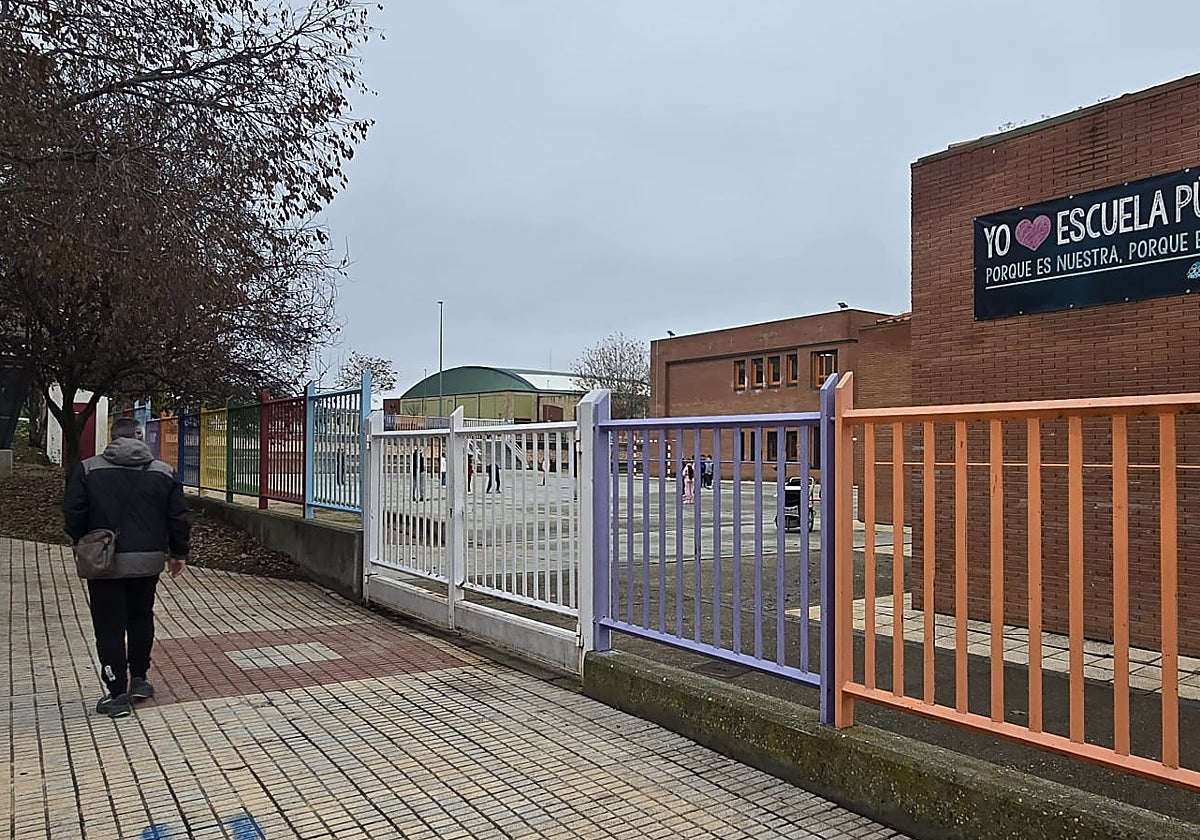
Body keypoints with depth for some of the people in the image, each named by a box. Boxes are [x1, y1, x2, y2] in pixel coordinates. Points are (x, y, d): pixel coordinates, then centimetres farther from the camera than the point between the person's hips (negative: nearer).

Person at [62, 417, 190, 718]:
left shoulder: (87, 469, -5)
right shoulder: (164, 472, 0)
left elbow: (73, 514, -5)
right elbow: (178, 518, 1)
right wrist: (178, 553, 13)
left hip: (105, 562, -2)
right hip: (148, 560, 2)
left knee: (110, 628, 4)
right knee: (141, 619, 20)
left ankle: (118, 694, 6)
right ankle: (138, 679, 26)